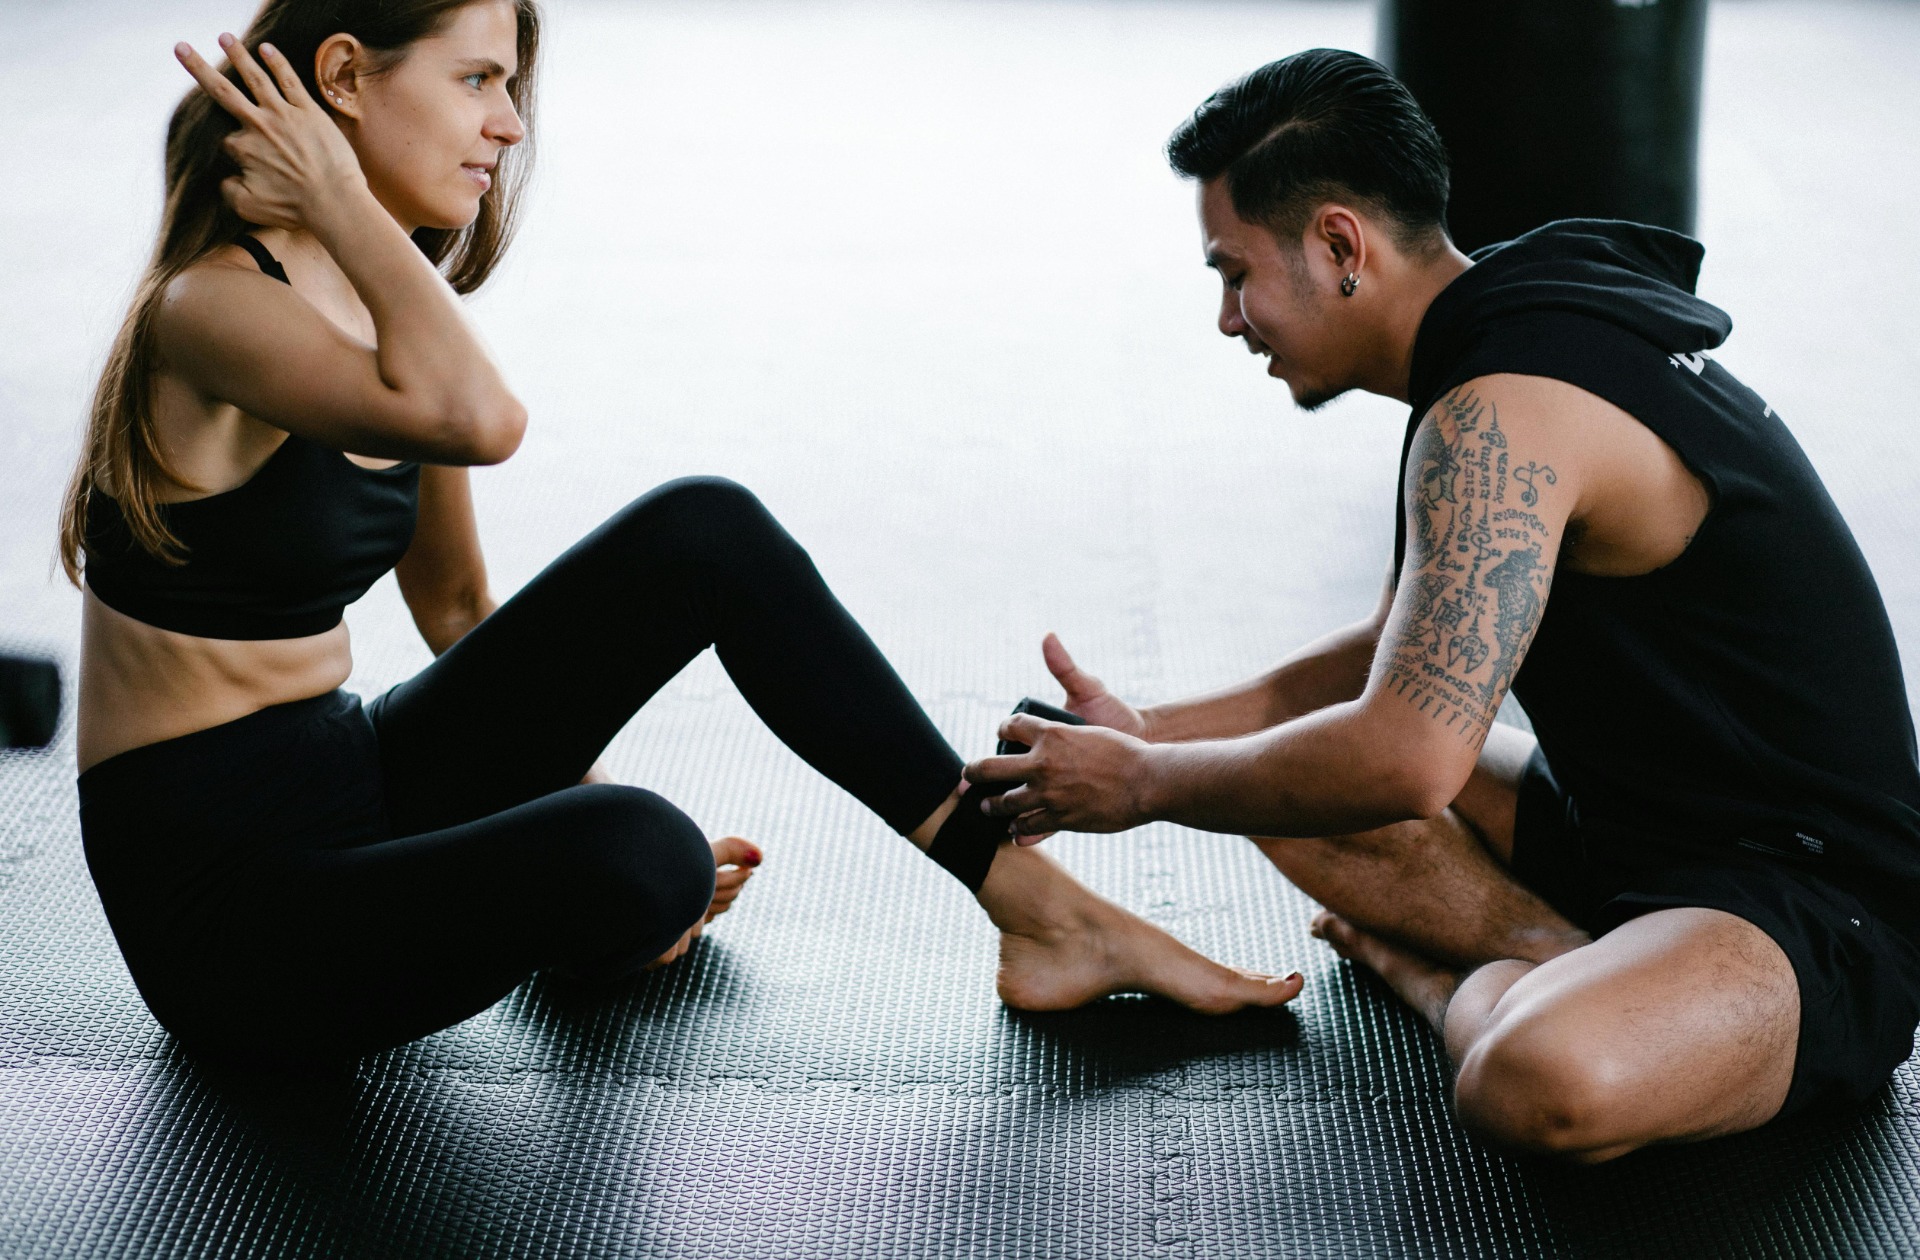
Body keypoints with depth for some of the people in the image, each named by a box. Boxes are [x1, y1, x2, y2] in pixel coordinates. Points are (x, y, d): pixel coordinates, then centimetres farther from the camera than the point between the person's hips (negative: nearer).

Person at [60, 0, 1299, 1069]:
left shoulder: (387, 298, 8)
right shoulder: (213, 308, -19)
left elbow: (457, 606, 17)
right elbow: (475, 419, -40)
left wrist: (598, 807, 15)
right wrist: (340, 200, -25)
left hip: (353, 790, 8)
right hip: (221, 907, -8)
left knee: (704, 534, -4)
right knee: (632, 859, -35)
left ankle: (1039, 907, 1)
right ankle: (560, 918, 6)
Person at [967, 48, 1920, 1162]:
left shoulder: (1502, 413, -24)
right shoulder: (1531, 336, 9)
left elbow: (1407, 759, -30)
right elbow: (1417, 657, 18)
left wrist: (1144, 785, -13)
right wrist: (1153, 734, 8)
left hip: (1820, 903, -10)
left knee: (1540, 1085, -40)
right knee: (1293, 775, 8)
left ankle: (1457, 982, -8)